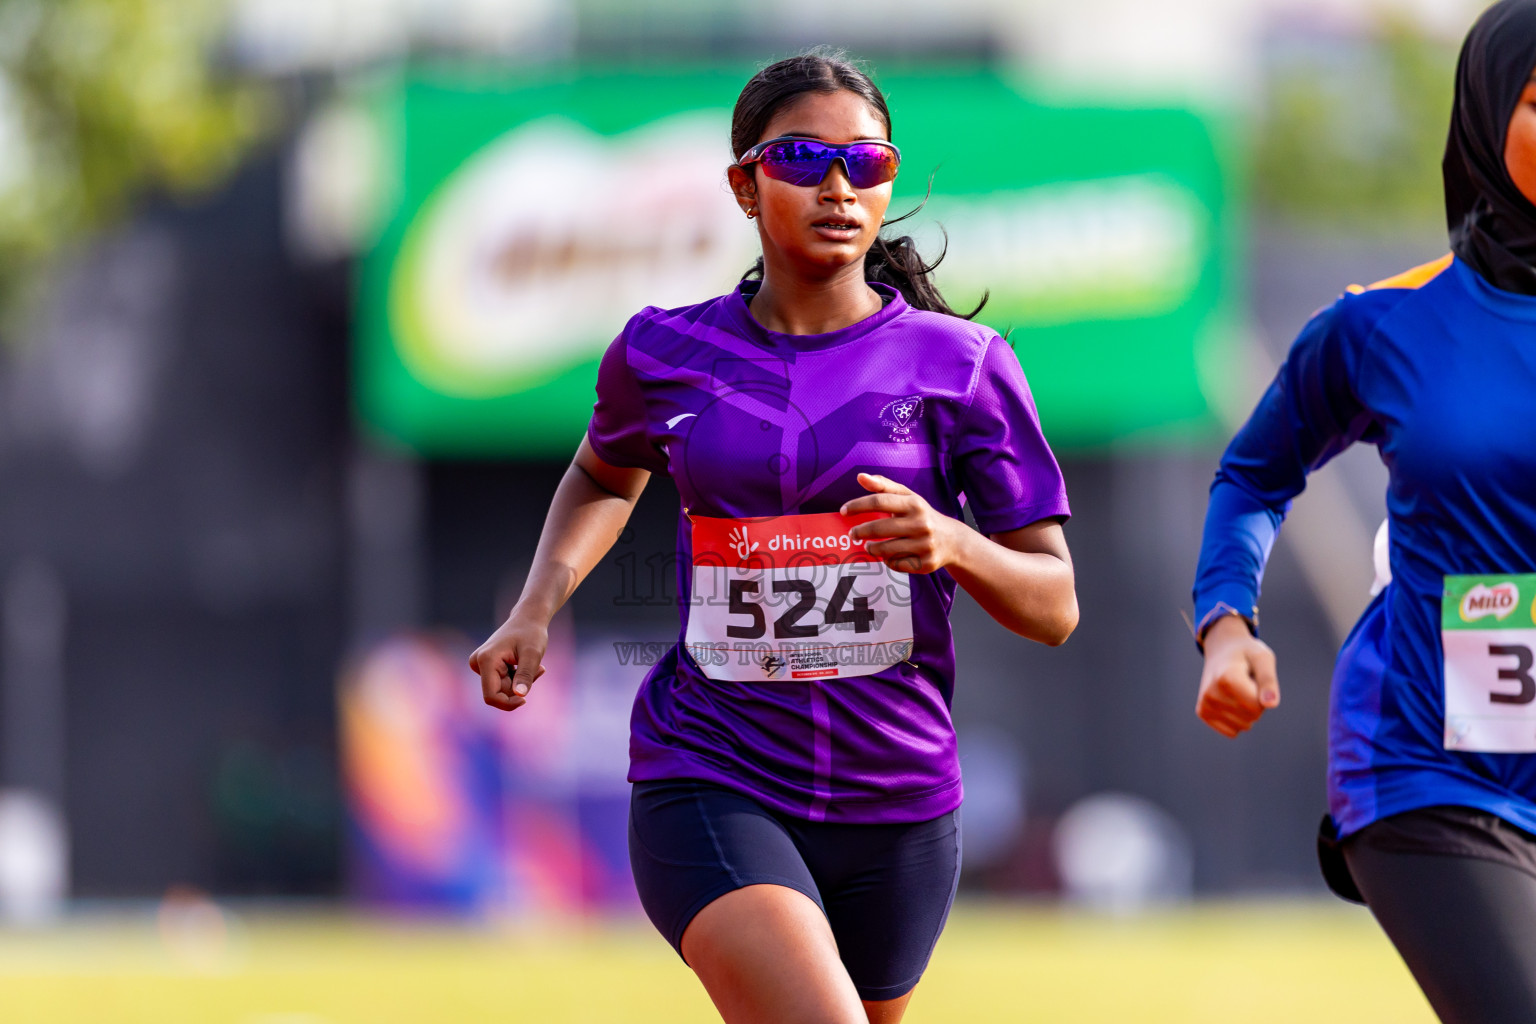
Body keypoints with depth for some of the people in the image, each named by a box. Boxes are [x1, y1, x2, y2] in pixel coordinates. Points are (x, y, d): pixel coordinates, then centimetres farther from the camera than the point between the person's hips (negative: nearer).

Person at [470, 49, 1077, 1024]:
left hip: (896, 802, 2)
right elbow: (605, 477, 27)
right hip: (708, 785, -2)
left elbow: (1054, 606, 0)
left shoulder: (960, 364, -1)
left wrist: (953, 545, -21)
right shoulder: (664, 355, 3)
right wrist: (537, 607, 10)